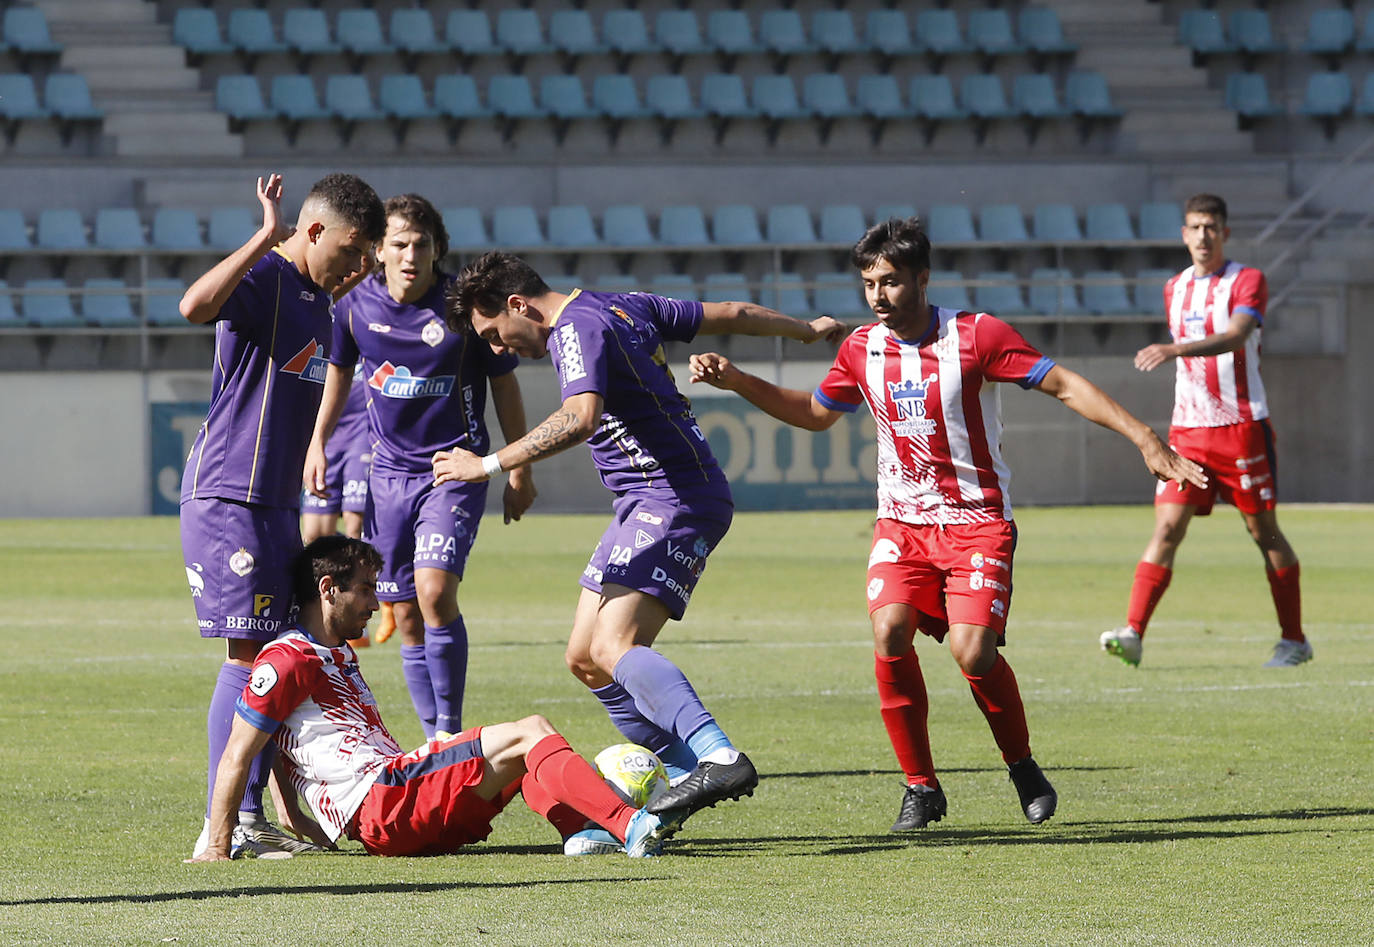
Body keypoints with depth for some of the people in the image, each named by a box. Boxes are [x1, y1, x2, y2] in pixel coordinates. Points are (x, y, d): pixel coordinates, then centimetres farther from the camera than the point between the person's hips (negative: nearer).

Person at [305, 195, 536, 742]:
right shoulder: (357, 306, -1)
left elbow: (503, 382, 2)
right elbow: (339, 370, 19)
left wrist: (519, 471, 5)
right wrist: (318, 442, 15)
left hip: (455, 468, -4)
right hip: (389, 471, 4)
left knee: (434, 590, -23)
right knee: (406, 616, 3)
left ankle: (451, 733, -12)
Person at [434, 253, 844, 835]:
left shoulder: (578, 328, -13)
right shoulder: (622, 307, 16)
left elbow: (579, 418, -31)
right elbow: (732, 315, 23)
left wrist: (489, 465, -28)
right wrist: (808, 329, 37)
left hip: (676, 498, -11)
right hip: (647, 504, 11)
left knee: (614, 647, -26)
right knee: (585, 658, 9)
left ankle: (719, 758, -42)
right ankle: (684, 776, 10)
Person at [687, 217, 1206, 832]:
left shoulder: (976, 336, -11)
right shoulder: (862, 349, 3)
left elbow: (1063, 385, -9)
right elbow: (815, 413, 21)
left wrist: (1143, 438, -15)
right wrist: (736, 381, 9)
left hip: (977, 520, -4)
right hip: (901, 521, 4)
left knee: (973, 650, -20)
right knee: (890, 633, -20)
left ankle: (1023, 768, 8)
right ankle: (920, 787, -6)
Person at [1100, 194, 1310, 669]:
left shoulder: (1247, 281, -6)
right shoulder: (1175, 289, 13)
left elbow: (1234, 336, -25)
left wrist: (1175, 349, -38)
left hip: (1243, 426, -4)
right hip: (1187, 430, 4)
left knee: (1264, 531, 3)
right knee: (1167, 527, -8)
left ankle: (1294, 640, 14)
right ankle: (1133, 634, -17)